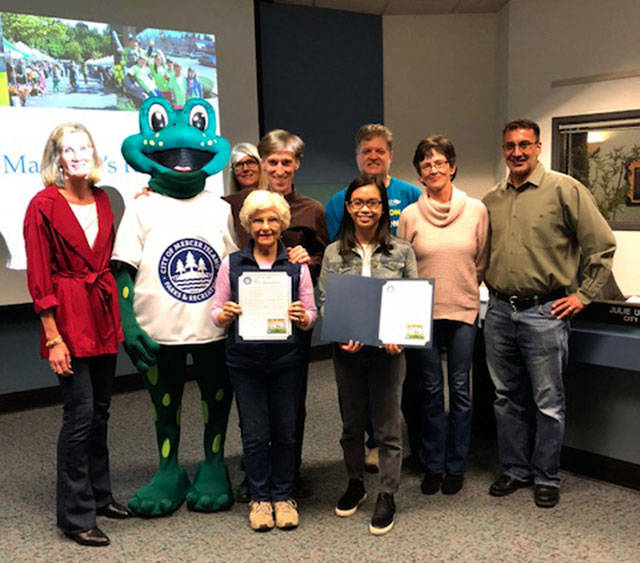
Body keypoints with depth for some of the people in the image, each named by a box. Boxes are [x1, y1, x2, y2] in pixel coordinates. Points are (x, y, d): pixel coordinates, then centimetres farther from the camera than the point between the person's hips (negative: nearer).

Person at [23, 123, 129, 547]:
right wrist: (53, 337, -14)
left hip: (104, 313, 6)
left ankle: (99, 495, 32)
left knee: (100, 410, 16)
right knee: (80, 414, -4)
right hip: (68, 315, -6)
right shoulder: (44, 204, -9)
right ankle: (75, 516, 10)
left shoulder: (102, 199, 9)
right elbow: (39, 277, -11)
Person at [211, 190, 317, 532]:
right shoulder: (232, 264, 4)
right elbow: (217, 314, 6)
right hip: (245, 359, 0)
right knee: (254, 433, 5)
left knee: (285, 431, 7)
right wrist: (226, 315, -15)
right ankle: (260, 497, 22)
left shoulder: (297, 265, 4)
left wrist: (302, 317, -16)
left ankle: (284, 496, 24)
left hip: (287, 359, 0)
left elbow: (311, 316, 5)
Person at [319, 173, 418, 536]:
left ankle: (387, 496, 16)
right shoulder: (334, 254, 4)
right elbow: (324, 302, 2)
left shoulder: (402, 251, 2)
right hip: (348, 350, 2)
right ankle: (355, 484, 33)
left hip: (388, 349, -1)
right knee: (352, 423, 15)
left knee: (388, 427, 3)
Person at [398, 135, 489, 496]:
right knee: (431, 390, 8)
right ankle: (434, 464, 22)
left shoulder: (476, 210, 1)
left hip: (464, 310, 0)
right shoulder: (410, 215, -1)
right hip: (423, 313, 0)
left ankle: (456, 466, 21)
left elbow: (482, 261, 9)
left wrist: (463, 288, 5)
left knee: (460, 389, 6)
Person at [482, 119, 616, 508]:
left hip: (544, 312, -5)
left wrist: (584, 294, -5)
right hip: (500, 311, 5)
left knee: (548, 403, 4)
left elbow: (602, 246, -4)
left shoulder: (565, 190, -5)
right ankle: (515, 470, 29)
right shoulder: (491, 201, 10)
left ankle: (546, 477, 20)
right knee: (507, 398, 14)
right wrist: (491, 288, 12)